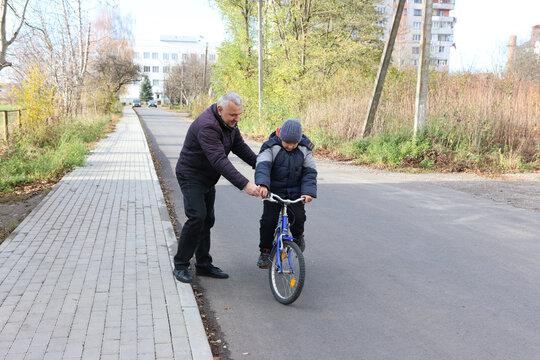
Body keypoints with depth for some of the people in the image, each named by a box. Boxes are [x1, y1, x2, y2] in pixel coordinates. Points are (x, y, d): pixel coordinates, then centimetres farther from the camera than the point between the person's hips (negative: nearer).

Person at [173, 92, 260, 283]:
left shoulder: (229, 122, -2)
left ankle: (203, 265, 18)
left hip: (208, 178, 9)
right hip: (191, 176, -9)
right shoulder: (207, 125, -32)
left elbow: (239, 146, 9)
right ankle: (180, 265, -5)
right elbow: (219, 160, -40)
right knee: (197, 217, -18)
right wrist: (245, 184, -46)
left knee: (207, 220, 9)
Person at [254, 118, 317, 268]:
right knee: (268, 220, -9)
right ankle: (265, 252, 9)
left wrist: (308, 191, -20)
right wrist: (263, 184, -43)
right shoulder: (271, 147, -10)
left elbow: (309, 172, -4)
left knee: (298, 217, -15)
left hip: (295, 192, 1)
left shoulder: (304, 149, -2)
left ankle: (298, 236, 20)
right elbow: (262, 166, -24)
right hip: (273, 191, -1)